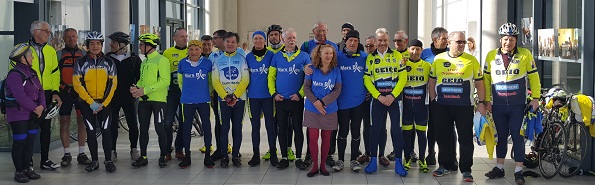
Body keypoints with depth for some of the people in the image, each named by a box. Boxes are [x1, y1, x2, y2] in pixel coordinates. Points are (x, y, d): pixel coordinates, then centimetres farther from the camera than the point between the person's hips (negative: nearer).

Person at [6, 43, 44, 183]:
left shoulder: (32, 72, 12)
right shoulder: (14, 75, -17)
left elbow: (40, 90, 10)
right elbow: (20, 96, -24)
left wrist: (42, 105, -7)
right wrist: (35, 108, -17)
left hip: (33, 114, 8)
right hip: (18, 115, -8)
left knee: (30, 141, 12)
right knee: (19, 142, -1)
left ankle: (26, 168, 23)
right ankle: (19, 171, 9)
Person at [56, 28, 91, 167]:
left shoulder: (84, 54, 10)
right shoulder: (59, 54, 6)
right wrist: (64, 88, -10)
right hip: (64, 92, -1)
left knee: (82, 121, 2)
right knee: (64, 122, 0)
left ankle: (81, 153, 8)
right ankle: (67, 154, 7)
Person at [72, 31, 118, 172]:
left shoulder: (109, 62, 4)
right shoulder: (81, 63, 1)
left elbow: (113, 84, 2)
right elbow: (77, 84, -4)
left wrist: (103, 103, -8)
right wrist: (91, 102, -12)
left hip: (105, 103, 0)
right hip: (87, 103, 0)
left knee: (106, 131, -5)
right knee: (91, 132, 5)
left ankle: (108, 160, 4)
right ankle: (94, 161, 15)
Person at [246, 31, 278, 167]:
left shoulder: (271, 55, 0)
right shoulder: (248, 57, 8)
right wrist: (247, 88, 8)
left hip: (268, 95, -2)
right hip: (253, 96, 3)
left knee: (270, 125, -1)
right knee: (255, 125, 7)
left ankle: (273, 154, 8)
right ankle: (256, 154, 14)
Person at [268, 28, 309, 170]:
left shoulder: (304, 56, 1)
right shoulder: (277, 57, 7)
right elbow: (271, 76, 8)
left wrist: (300, 93, -10)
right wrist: (273, 93, -3)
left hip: (297, 99, -2)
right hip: (280, 99, 2)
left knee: (298, 128, 4)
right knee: (282, 129, 7)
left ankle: (298, 158, 13)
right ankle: (284, 158, 16)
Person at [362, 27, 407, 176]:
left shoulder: (397, 56, 2)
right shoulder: (371, 58, 5)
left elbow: (403, 77, -3)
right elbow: (367, 80, 0)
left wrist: (392, 95, -12)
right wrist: (378, 96, -11)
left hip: (394, 97, -1)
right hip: (377, 98, 1)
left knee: (396, 129, -3)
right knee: (375, 128, 3)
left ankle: (398, 162, 3)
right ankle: (373, 160, 11)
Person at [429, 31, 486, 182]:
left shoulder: (471, 60, 3)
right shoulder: (438, 59, 7)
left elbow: (479, 83, 5)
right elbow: (432, 80, 12)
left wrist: (481, 103, -1)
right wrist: (433, 101, 6)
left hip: (464, 106, -2)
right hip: (441, 106, 2)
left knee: (466, 138, 1)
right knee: (443, 137, 10)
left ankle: (466, 170, 10)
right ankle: (444, 165, 23)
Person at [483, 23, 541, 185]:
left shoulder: (525, 54, -1)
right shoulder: (492, 55, 4)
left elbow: (533, 76, 3)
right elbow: (486, 78, 8)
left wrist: (535, 97, -2)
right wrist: (487, 100, 6)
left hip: (518, 105, -2)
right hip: (498, 105, 2)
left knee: (517, 137, 1)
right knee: (501, 137, 12)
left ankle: (518, 171, 9)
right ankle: (499, 168, 23)